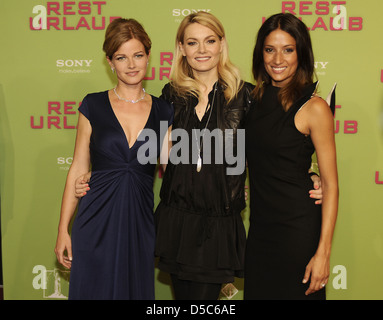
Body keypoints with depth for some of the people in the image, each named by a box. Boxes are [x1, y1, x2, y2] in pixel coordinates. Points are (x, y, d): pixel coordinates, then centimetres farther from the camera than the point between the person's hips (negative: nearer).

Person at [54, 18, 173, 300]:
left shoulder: (163, 112, 4)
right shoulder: (94, 105, 0)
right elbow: (78, 168, 2)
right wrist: (63, 229, 1)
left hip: (140, 223, 1)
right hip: (97, 223, -1)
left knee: (136, 290, 11)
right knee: (95, 290, 7)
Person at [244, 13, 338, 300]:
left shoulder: (314, 107, -11)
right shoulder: (256, 98, 6)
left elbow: (330, 185, -12)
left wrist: (323, 252, -17)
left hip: (298, 230, -6)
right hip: (259, 227, 6)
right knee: (257, 292, 15)